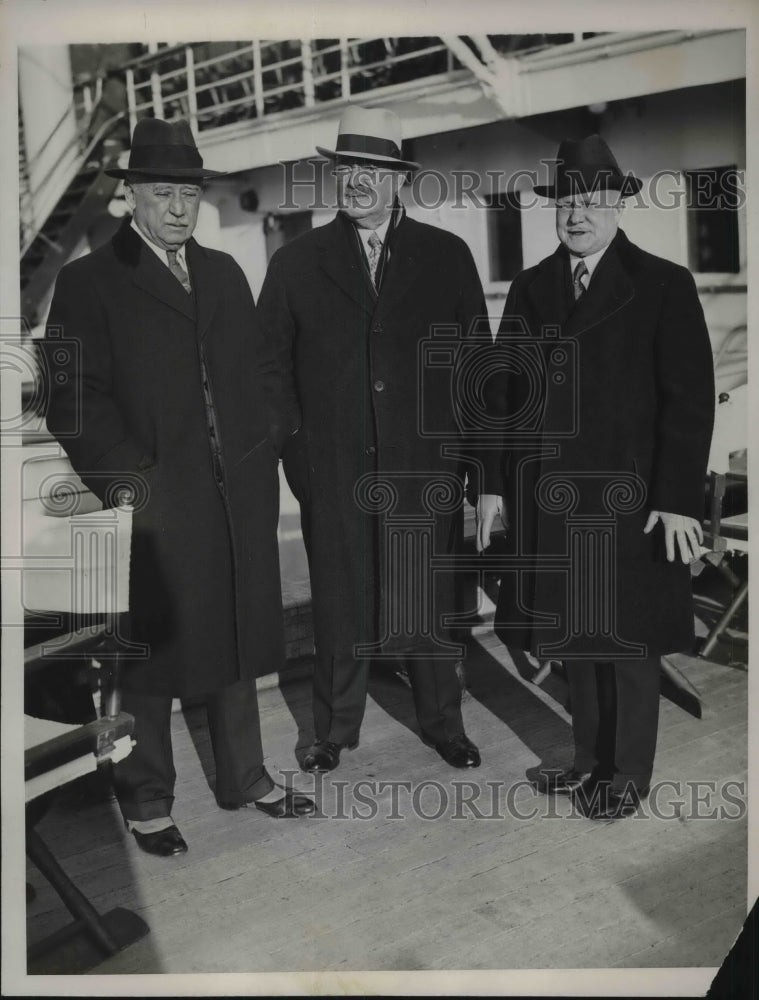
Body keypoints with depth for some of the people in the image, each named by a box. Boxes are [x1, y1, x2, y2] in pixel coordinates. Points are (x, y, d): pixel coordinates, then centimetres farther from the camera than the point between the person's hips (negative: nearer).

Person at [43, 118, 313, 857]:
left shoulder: (223, 272, 14)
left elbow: (259, 367, 18)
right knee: (149, 654, 6)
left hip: (239, 497, 5)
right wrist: (125, 478, -17)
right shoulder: (89, 282, -3)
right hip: (156, 504, -5)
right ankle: (146, 800, 24)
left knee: (236, 639, 15)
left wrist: (278, 435, 4)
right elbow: (72, 400, -9)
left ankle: (243, 777, 32)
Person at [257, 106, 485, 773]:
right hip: (332, 471, 0)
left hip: (425, 468, 0)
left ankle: (442, 723, 30)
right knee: (339, 603, 9)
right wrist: (293, 454, -3)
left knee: (427, 603, 11)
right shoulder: (296, 263, 4)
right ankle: (335, 730, 27)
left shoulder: (447, 256, 5)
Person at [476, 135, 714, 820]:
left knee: (625, 638, 7)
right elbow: (504, 391, 8)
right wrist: (494, 482, 3)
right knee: (572, 635, 13)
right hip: (550, 499, 4)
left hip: (628, 500, -4)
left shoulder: (663, 285, -3)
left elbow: (690, 399, -7)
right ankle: (589, 758, 30)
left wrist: (679, 499, -13)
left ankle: (628, 775, 23)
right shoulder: (530, 288, 9)